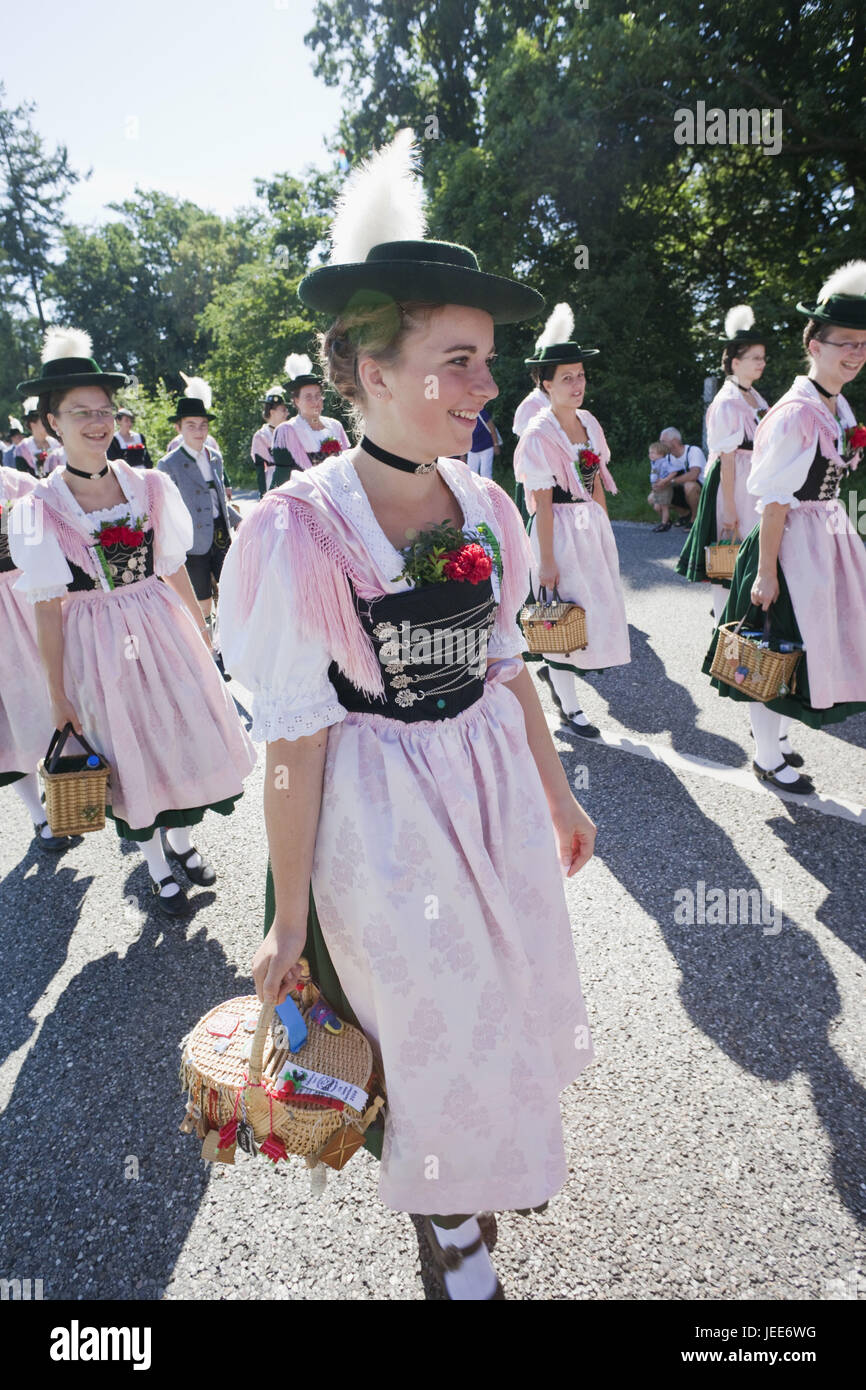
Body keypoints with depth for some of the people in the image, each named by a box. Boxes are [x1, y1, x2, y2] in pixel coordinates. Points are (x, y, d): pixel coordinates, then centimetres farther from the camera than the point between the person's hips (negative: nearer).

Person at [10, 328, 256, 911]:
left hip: (162, 628, 2)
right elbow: (48, 607, -7)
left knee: (184, 733, 11)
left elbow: (175, 570, 6)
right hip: (96, 644, -2)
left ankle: (182, 840, 38)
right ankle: (159, 868, 32)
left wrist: (202, 636, 10)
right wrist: (59, 694, -6)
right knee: (129, 754, 11)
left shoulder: (149, 485, -1)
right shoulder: (40, 507, -7)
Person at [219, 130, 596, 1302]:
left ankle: (505, 1137, 59)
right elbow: (296, 738, -18)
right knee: (425, 1013, 15)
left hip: (494, 784, 6)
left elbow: (507, 666, 7)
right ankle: (448, 1211, 48)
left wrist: (556, 795, 14)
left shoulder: (485, 505, -3)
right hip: (380, 813, -5)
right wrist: (289, 918, -11)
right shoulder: (302, 531, -21)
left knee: (511, 981, 24)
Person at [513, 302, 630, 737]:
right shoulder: (538, 434, -14)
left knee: (599, 604, 13)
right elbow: (542, 501, -16)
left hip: (593, 524, 8)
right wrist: (546, 560, -16)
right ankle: (568, 706, 15)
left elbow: (596, 483, 14)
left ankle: (552, 668, 37)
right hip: (560, 529, -8)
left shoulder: (588, 422, 8)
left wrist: (604, 527, 13)